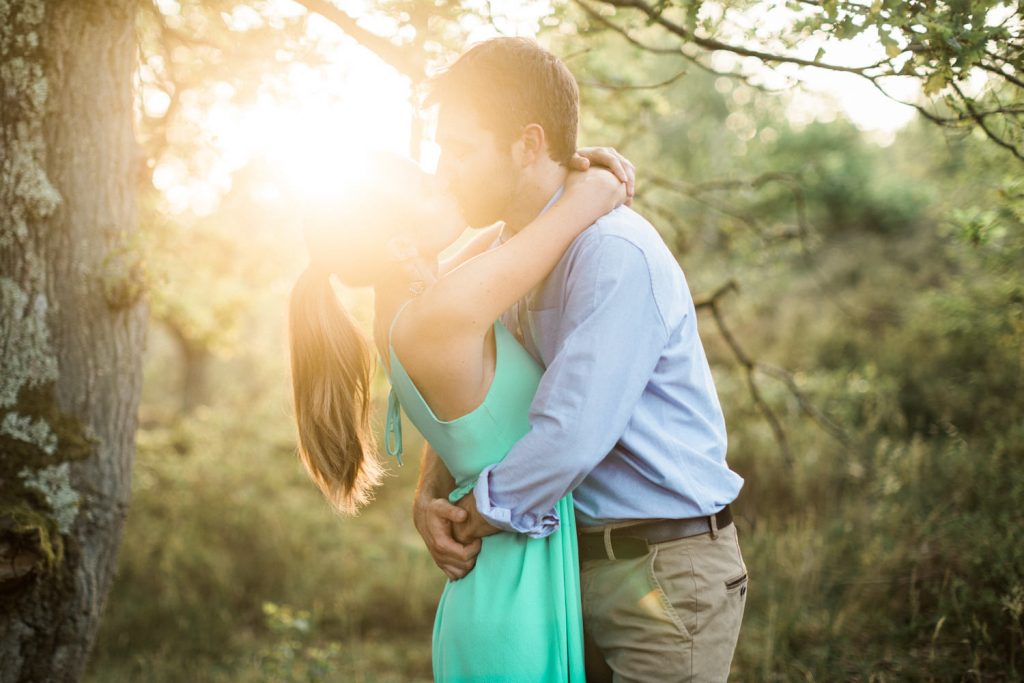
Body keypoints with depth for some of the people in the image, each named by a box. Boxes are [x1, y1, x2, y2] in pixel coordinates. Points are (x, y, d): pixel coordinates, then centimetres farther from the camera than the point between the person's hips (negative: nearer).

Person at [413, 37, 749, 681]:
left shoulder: (617, 256, -22)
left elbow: (565, 441, -28)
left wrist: (466, 527, -14)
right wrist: (428, 497, -3)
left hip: (664, 569, -8)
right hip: (580, 564, 8)